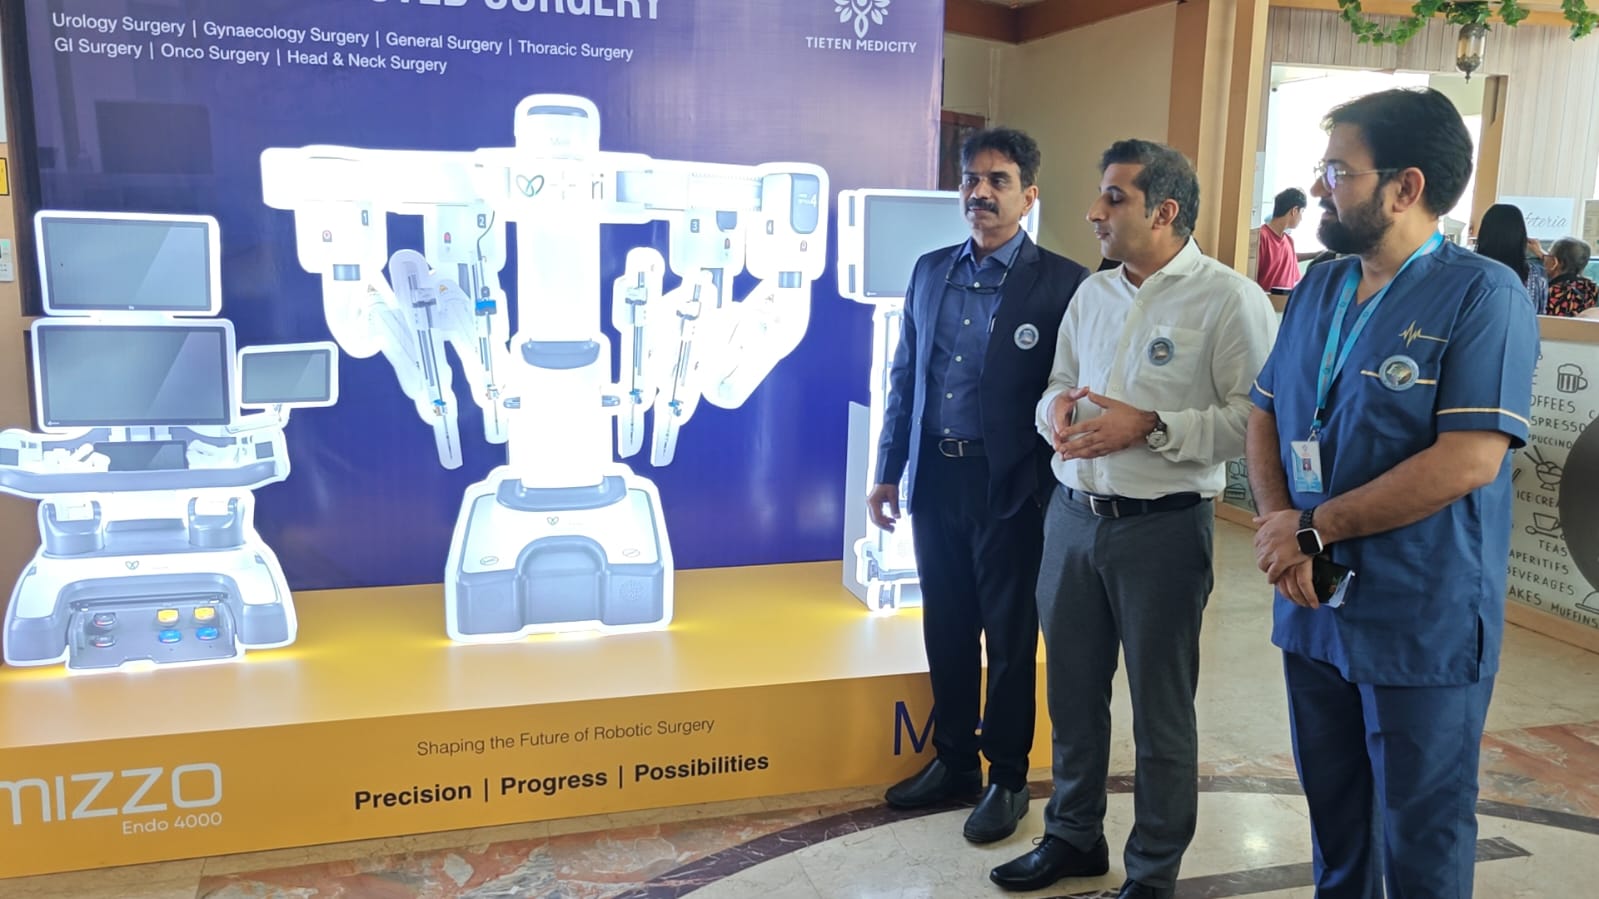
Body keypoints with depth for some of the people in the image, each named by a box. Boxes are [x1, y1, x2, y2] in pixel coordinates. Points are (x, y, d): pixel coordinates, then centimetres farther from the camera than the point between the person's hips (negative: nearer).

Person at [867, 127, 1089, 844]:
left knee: (1010, 637, 9)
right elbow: (903, 378, 12)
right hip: (934, 477, 5)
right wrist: (888, 472, 11)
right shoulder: (930, 271, 8)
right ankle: (953, 761, 33)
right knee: (945, 628, 15)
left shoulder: (1061, 284, -9)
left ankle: (1007, 778, 26)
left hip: (1009, 486, -5)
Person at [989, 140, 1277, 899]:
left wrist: (1150, 427, -21)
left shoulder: (1229, 298, -10)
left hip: (1162, 528, -6)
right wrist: (1057, 409, -7)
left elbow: (1255, 417, -17)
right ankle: (1073, 836, 36)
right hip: (1072, 516, 6)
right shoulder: (1091, 293, 11)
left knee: (1160, 708, 9)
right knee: (1072, 691, 16)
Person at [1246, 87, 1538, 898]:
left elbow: (1467, 461, -23)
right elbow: (1266, 415, 8)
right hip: (1312, 610, 6)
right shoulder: (1319, 289, 8)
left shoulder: (1483, 296, -14)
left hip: (1423, 625, -6)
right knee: (1332, 815, 21)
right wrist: (1278, 524, -10)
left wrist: (1315, 528, -17)